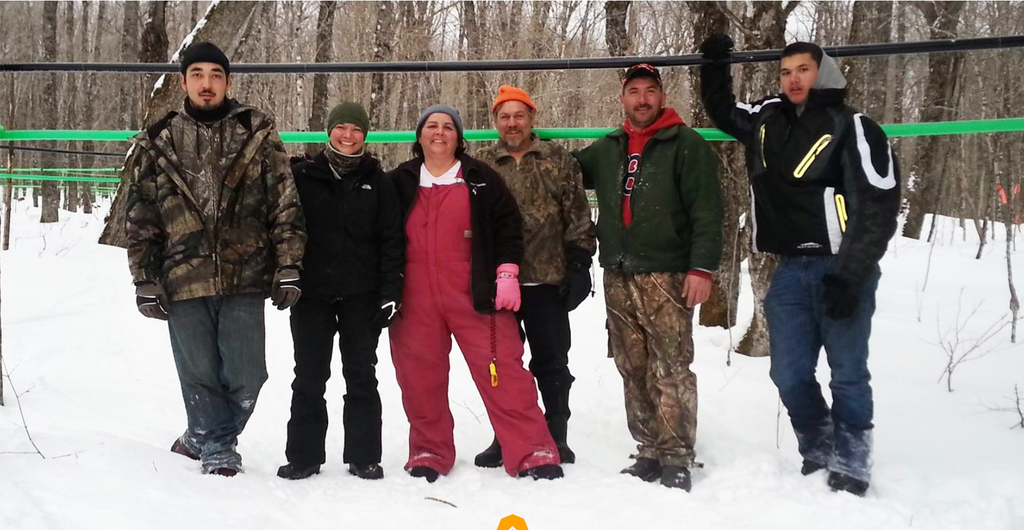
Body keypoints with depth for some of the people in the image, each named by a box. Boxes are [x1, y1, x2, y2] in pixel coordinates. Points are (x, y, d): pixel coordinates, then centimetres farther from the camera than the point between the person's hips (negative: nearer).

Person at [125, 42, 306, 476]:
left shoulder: (258, 135, 4)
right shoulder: (156, 144, 8)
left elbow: (286, 207, 2)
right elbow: (140, 221, 10)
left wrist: (288, 267, -4)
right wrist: (146, 281, 5)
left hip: (245, 278, -1)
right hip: (184, 280, 1)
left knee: (246, 376, 1)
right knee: (200, 375, 7)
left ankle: (205, 437, 27)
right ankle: (216, 449, 28)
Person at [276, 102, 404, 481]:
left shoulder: (377, 183, 7)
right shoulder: (303, 176, 5)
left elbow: (391, 241, 5)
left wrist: (390, 291, -2)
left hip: (361, 296, 0)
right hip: (311, 293, 0)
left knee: (361, 377, 4)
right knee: (309, 378, 4)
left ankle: (364, 457, 11)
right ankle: (303, 456, 13)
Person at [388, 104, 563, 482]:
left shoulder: (480, 178, 6)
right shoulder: (400, 182, 12)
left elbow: (507, 225, 4)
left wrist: (506, 273, -5)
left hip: (476, 295, -2)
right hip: (416, 300, 2)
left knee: (504, 371, -5)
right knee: (420, 377, 5)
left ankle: (533, 452, -1)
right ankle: (428, 452, 19)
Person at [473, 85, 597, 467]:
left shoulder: (559, 161, 5)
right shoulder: (480, 164, 7)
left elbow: (578, 218, 3)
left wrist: (579, 264, -4)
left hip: (548, 279, -1)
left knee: (552, 362, 8)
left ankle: (556, 436, 20)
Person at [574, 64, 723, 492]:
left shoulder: (685, 144, -1)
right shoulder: (606, 149, 16)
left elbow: (706, 211, -8)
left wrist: (702, 267, -15)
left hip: (666, 277, -6)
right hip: (617, 278, 6)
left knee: (670, 370, -8)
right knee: (633, 372, 8)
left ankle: (676, 459, -2)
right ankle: (650, 453, 16)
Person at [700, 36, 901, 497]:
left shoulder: (853, 128, -6)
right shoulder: (767, 121, 11)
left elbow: (878, 210, -11)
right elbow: (721, 111, 33)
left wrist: (849, 276, -17)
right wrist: (715, 64, 19)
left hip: (842, 270, -5)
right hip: (790, 270, 5)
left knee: (848, 374, 1)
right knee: (790, 374, 7)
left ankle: (850, 464, 15)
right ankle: (817, 453, 26)